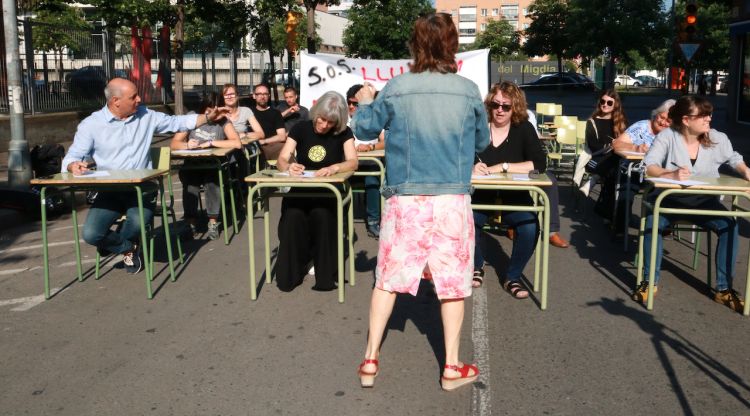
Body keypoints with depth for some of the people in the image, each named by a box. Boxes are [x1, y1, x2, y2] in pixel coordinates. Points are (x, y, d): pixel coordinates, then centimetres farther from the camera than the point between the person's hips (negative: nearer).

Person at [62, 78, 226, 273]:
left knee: (138, 221, -32)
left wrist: (208, 117, 5)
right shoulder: (91, 125, 0)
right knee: (90, 234, -21)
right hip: (109, 191, 0)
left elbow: (177, 122, 15)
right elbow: (72, 157, -2)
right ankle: (129, 247, 13)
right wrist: (74, 165, -27)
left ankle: (113, 243, 7)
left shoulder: (146, 116, 7)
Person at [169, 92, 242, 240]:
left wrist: (210, 143, -18)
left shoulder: (224, 122, -1)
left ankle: (213, 222, -24)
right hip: (191, 166, 1)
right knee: (190, 182, -32)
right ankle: (190, 222, -19)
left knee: (212, 180, -33)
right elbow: (174, 144, -3)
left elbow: (237, 143, -19)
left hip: (213, 167, -1)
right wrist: (186, 145, -25)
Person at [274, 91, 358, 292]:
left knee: (321, 214, -35)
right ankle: (291, 272, -16)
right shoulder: (301, 128, 4)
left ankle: (325, 274, -19)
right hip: (301, 189, 2)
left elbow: (353, 162, -13)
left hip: (329, 191, -1)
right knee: (292, 215, -32)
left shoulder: (344, 133, 1)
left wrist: (334, 168, -34)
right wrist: (289, 166, -27)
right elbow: (282, 159, -2)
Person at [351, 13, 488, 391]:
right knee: (452, 283, 9)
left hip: (404, 199, 0)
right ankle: (452, 368, 18)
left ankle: (370, 361, 17)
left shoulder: (396, 88, -4)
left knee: (388, 279, 11)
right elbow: (482, 141, 12)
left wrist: (364, 103, 29)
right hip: (451, 200, 0)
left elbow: (364, 129, 9)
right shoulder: (468, 91, -2)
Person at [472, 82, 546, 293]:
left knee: (530, 226, -28)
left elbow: (539, 164, -13)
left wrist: (502, 167, -20)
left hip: (514, 196, 0)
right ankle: (477, 266, 5)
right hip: (482, 195, 0)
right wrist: (471, 167, -28)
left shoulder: (524, 129, -2)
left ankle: (513, 277, -1)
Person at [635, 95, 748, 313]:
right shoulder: (667, 136, -10)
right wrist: (671, 174, -39)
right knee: (652, 222, -33)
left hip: (705, 200, 3)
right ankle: (650, 282, -15)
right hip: (670, 198, -2)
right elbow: (649, 166, -21)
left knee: (730, 226, -23)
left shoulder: (718, 139, 1)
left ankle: (724, 288, -10)